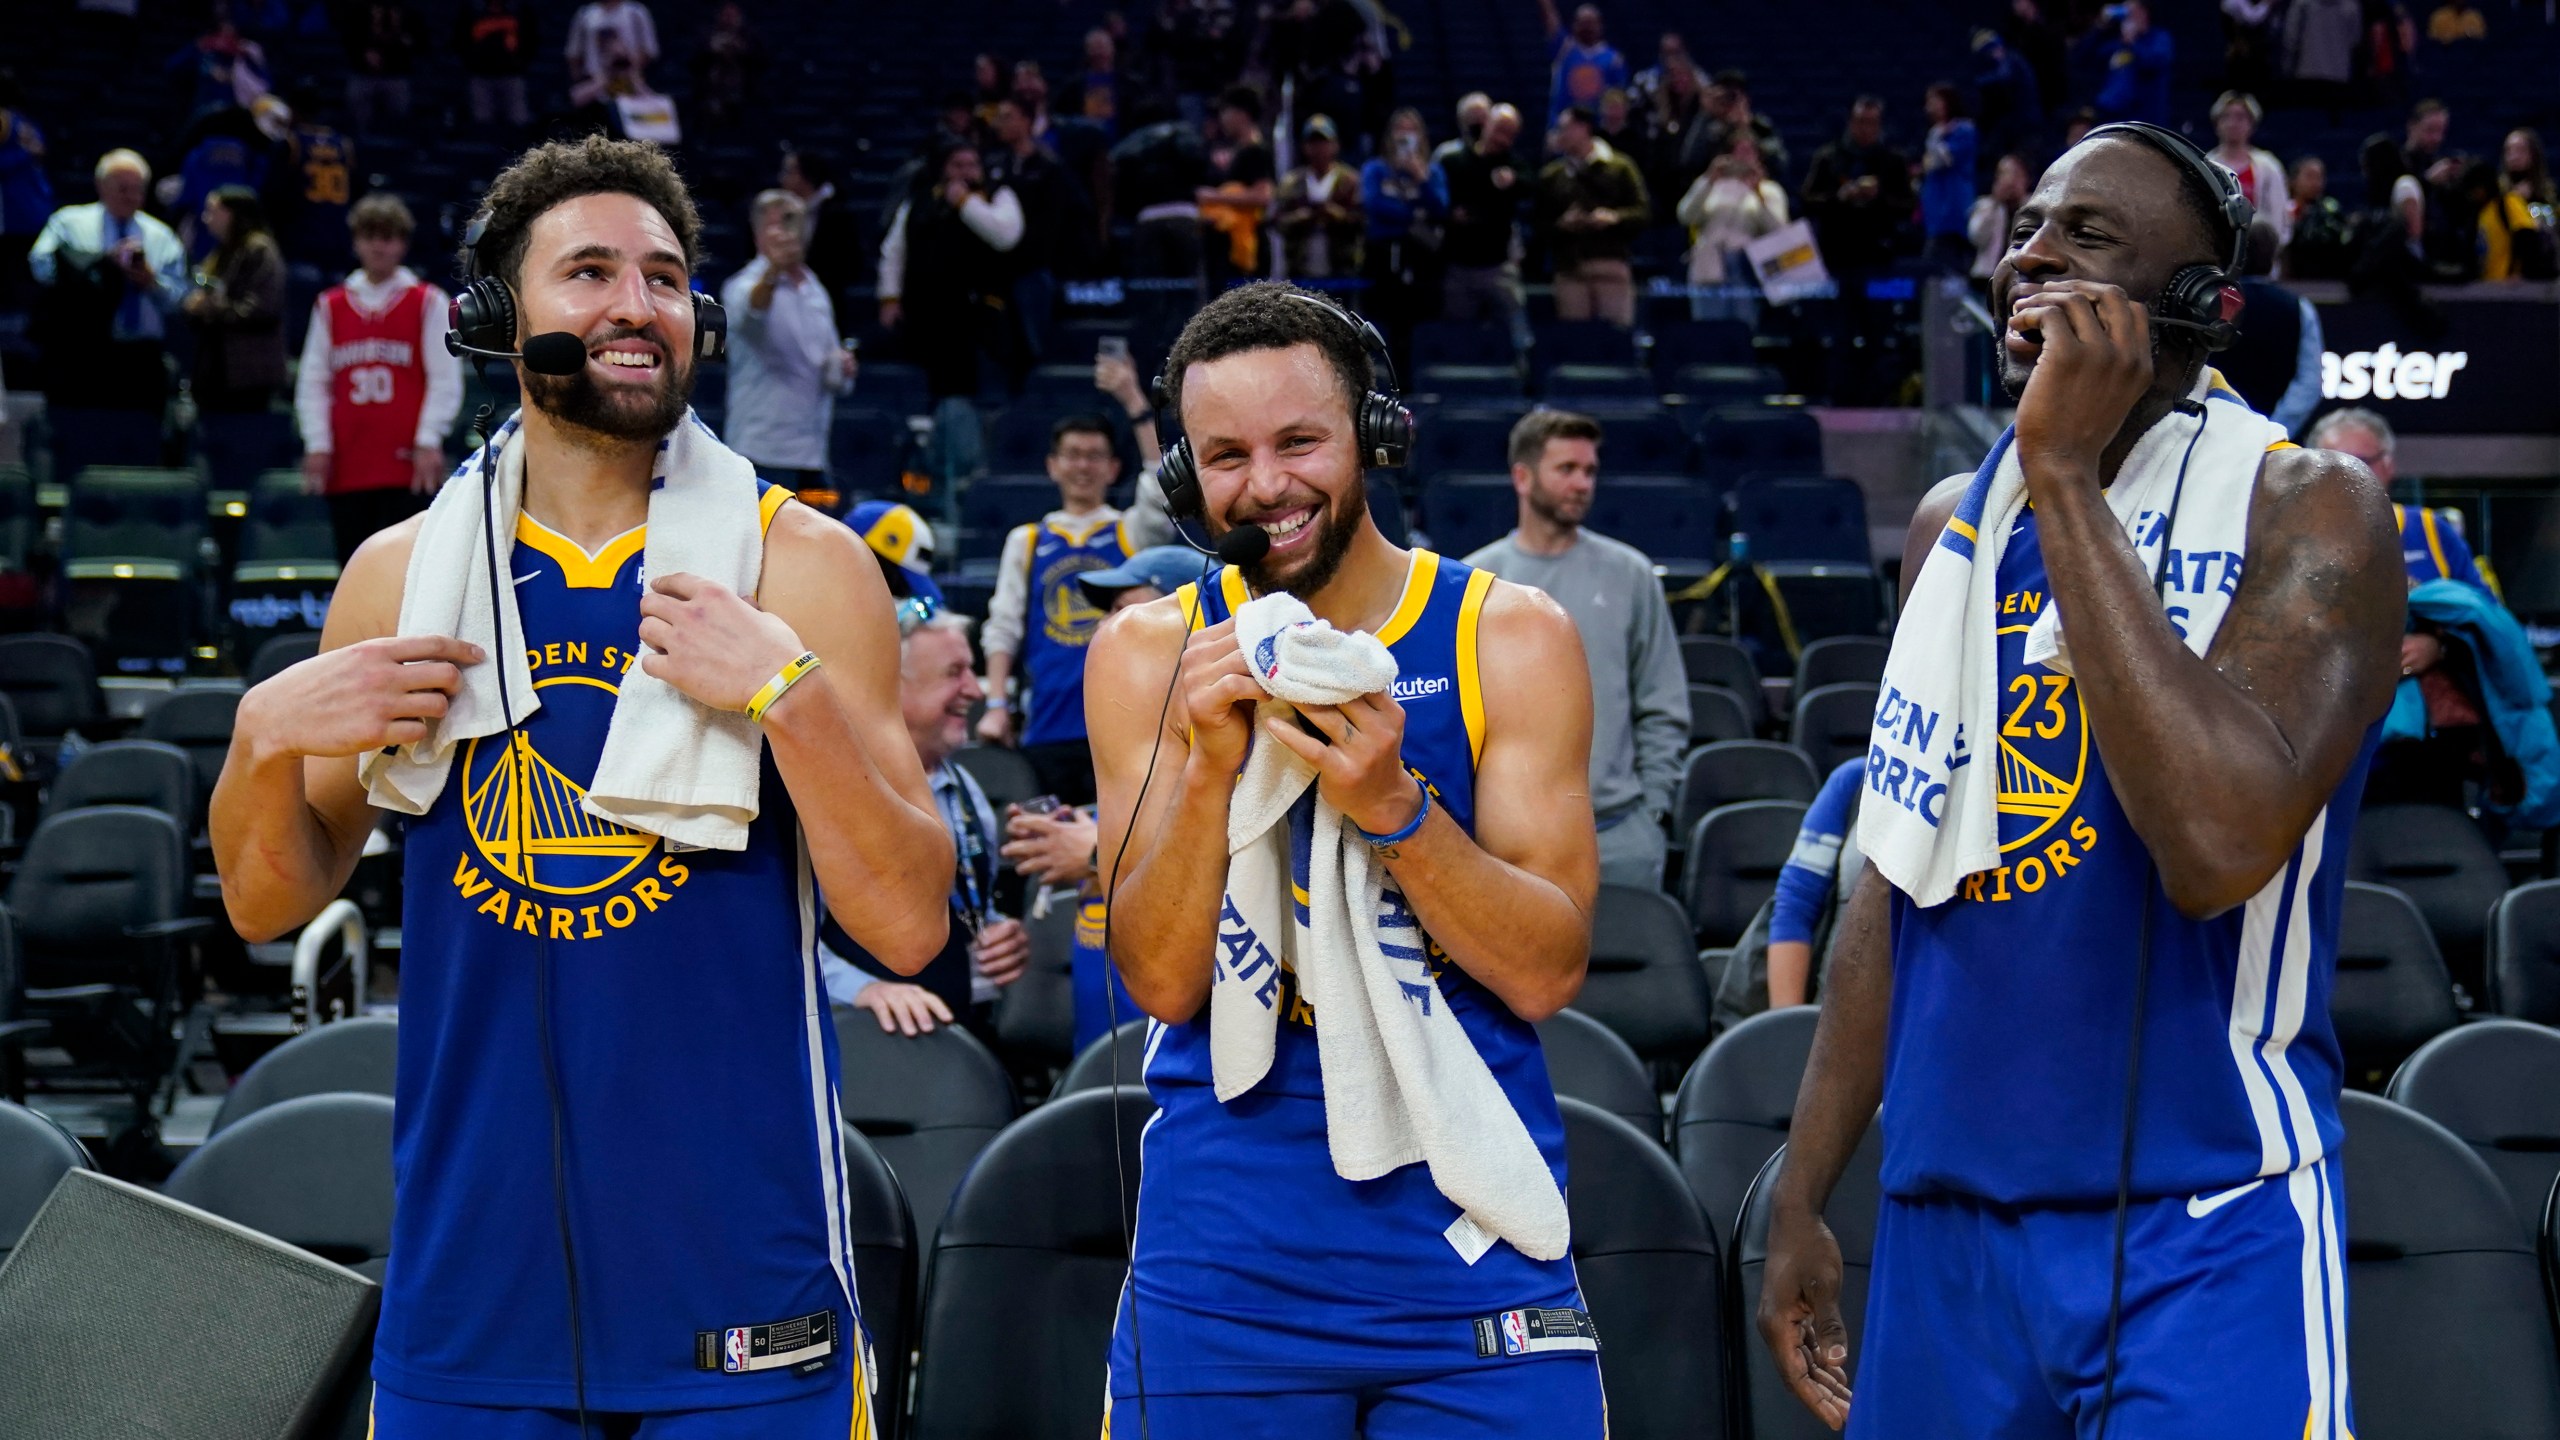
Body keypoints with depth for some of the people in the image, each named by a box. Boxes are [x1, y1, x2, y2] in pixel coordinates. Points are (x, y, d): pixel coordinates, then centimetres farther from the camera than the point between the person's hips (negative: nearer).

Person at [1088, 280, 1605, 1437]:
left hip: (1469, 1247, 0)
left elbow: (1547, 973, -8)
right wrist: (1211, 766, -18)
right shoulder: (1150, 653, 2)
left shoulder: (1507, 637, -1)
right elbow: (1161, 980, -4)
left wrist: (1392, 805, -22)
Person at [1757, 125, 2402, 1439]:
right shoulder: (1951, 525, 10)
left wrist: (2065, 477, -21)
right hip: (1942, 1229, 6)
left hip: (2201, 1237, -5)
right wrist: (1799, 1203, 13)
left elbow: (2222, 844, -26)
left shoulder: (2307, 513, -9)